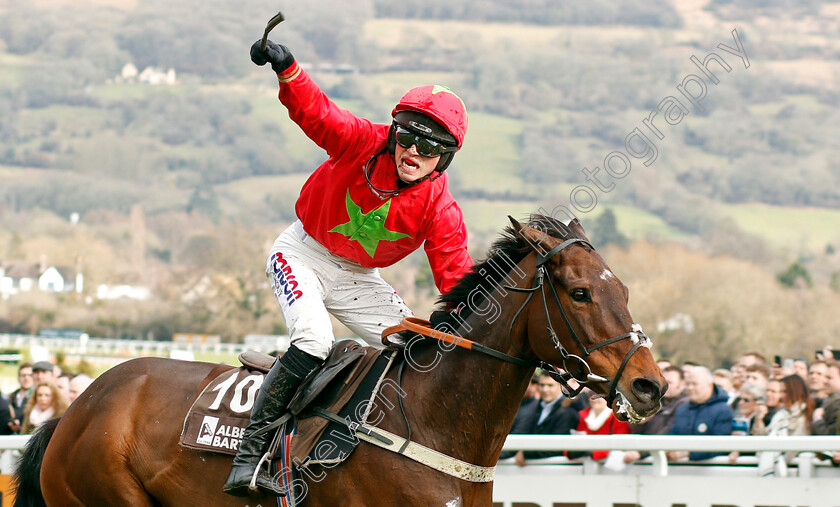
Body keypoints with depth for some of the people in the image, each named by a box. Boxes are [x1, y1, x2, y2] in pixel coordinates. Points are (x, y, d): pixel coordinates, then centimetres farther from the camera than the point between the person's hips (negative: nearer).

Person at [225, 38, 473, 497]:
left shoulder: (441, 212, -15)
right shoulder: (363, 142, -21)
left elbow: (456, 277, -17)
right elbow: (314, 111, -30)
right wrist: (287, 68, -50)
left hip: (358, 278, 5)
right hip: (303, 253, -4)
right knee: (315, 340, -29)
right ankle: (252, 449, -27)